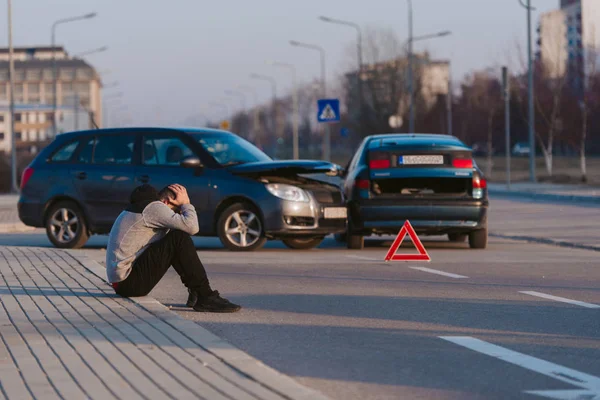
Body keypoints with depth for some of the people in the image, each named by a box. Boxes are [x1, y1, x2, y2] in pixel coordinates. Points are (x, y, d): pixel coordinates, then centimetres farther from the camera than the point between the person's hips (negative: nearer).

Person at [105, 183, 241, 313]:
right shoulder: (153, 207, -11)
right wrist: (186, 203, -5)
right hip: (128, 283, -11)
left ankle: (195, 293, 11)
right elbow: (192, 227, -22)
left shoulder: (143, 206, 20)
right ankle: (205, 297, -15)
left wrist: (184, 205, 10)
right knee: (179, 238, -17)